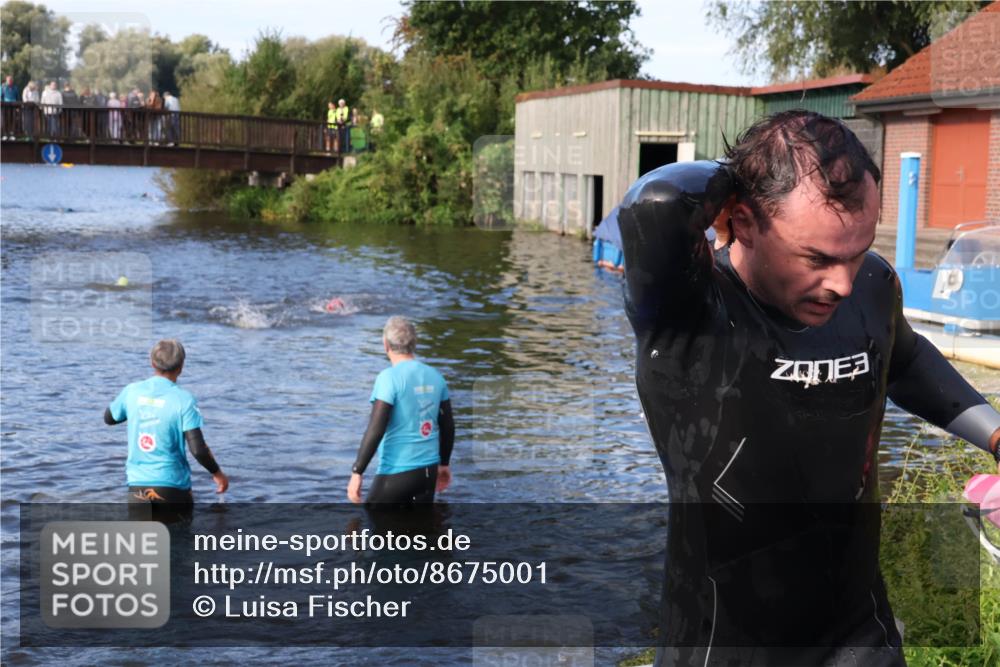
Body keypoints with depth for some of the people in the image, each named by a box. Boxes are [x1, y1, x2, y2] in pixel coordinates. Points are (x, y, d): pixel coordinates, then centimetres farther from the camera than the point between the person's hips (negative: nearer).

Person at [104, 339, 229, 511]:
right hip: (173, 486, -3)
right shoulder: (183, 399, -12)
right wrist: (217, 473, 1)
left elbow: (109, 418, 20)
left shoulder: (132, 391, 0)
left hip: (137, 486, 3)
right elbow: (198, 449, -15)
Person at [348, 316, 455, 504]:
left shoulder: (390, 378, -13)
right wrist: (444, 463, 25)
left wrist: (357, 472, -14)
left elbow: (375, 430, -18)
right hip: (429, 470, 6)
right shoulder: (435, 376, 5)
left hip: (397, 472, -6)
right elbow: (448, 426, 12)